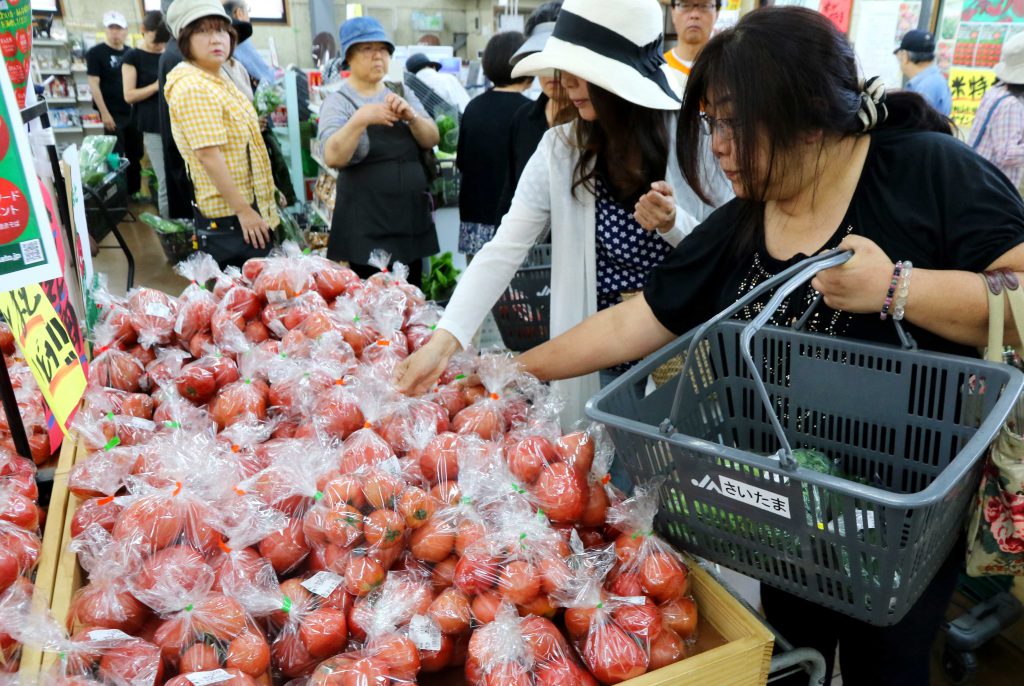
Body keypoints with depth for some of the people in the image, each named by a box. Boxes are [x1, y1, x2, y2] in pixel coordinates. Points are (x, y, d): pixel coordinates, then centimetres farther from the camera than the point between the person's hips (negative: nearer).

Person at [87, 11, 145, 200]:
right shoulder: (96, 53, -5)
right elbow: (94, 85, -10)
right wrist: (104, 113, -16)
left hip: (133, 112, 5)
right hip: (113, 115, -5)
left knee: (135, 154, 11)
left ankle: (134, 191, 23)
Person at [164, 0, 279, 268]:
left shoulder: (215, 79, 13)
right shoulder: (193, 88, -19)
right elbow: (209, 156, -24)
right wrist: (243, 211, -23)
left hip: (245, 206, 10)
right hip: (228, 216, -10)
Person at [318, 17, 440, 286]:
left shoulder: (403, 94, 11)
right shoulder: (338, 102, -2)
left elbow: (431, 140, 1)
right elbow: (333, 157, -17)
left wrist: (411, 116, -18)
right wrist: (360, 120, -31)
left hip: (412, 218, 4)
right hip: (366, 227, -4)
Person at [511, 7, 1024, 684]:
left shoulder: (933, 173, -17)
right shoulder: (733, 233, -5)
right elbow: (629, 325, -2)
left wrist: (898, 287, -32)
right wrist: (521, 367, -2)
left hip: (910, 511, -3)